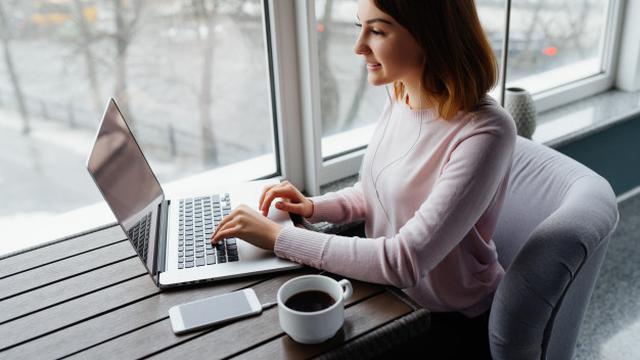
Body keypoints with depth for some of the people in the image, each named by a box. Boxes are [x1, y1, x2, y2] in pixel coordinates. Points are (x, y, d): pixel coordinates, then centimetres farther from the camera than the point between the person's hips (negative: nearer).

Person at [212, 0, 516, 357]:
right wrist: (314, 207, -7)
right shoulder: (401, 98, -5)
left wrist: (278, 236, -27)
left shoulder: (484, 132, -28)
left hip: (453, 325, -5)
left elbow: (404, 261, -31)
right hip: (388, 292, 6)